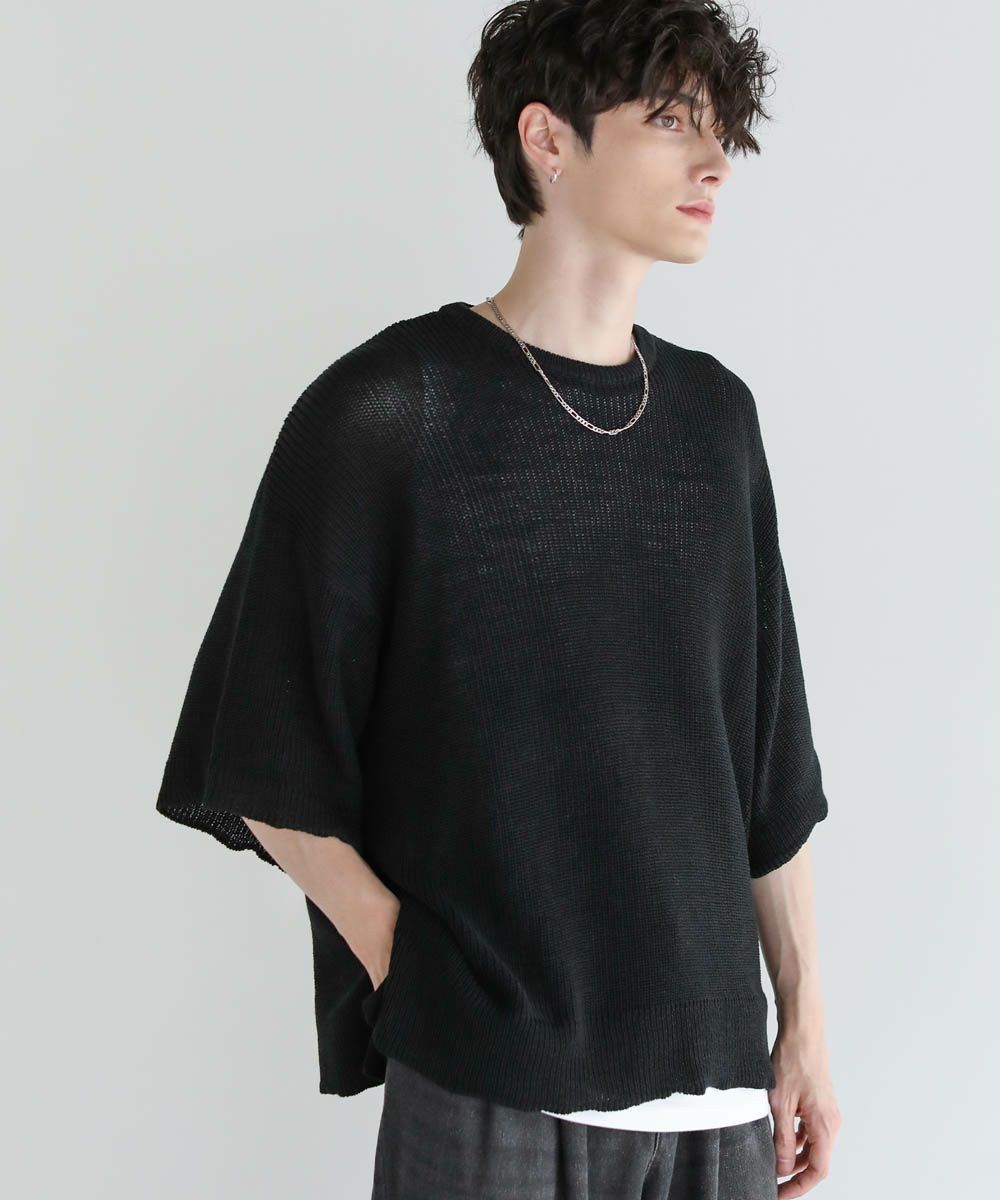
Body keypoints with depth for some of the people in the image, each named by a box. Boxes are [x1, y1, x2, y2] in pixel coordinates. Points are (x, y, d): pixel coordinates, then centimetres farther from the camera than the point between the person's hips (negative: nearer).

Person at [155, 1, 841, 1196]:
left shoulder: (714, 415, 6)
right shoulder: (384, 412, -8)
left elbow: (765, 756, 9)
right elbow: (266, 771, -6)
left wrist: (805, 1016, 9)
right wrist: (418, 976, -10)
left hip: (713, 1076, 5)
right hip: (484, 1089, -4)